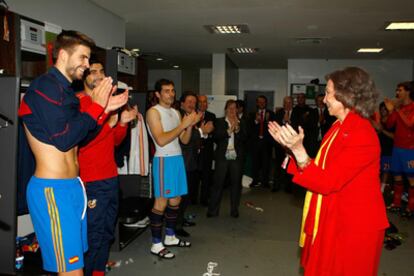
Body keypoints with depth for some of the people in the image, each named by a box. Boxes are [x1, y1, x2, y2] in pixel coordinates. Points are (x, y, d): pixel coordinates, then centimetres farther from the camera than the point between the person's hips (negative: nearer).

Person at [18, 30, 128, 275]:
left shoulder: (64, 89, 16)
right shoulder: (46, 86, -12)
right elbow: (63, 140, -19)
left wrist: (106, 109, 8)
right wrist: (97, 106, -12)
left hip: (72, 185, 10)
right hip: (53, 189, -10)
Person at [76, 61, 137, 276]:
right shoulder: (77, 102, -10)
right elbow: (79, 142, -18)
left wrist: (123, 122, 1)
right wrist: (109, 123, -20)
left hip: (111, 178, 8)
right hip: (91, 182, -8)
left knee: (107, 232, 16)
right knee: (93, 236, 0)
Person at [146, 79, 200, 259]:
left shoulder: (176, 112, 15)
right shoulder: (153, 112, -7)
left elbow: (184, 140, 13)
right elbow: (161, 140, -18)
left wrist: (190, 125, -5)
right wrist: (183, 125, -16)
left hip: (178, 158, 8)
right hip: (164, 160, -8)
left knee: (175, 199, 13)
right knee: (161, 202, -4)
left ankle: (170, 237, 27)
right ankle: (156, 245, 5)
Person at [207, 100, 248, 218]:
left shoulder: (241, 123, 11)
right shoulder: (219, 122, 6)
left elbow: (244, 138, 0)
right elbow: (215, 136, -7)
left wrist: (237, 129, -13)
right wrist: (228, 131, -15)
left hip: (237, 157, 2)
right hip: (222, 156, -2)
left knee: (236, 183, 5)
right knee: (218, 182, -2)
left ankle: (234, 210, 17)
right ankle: (213, 210, 6)